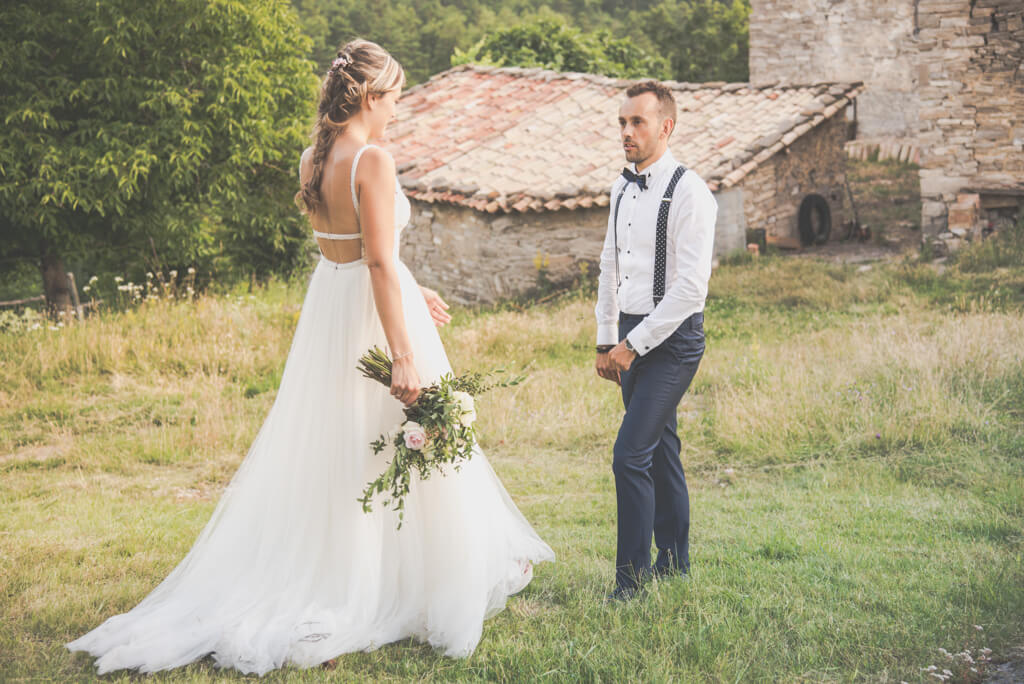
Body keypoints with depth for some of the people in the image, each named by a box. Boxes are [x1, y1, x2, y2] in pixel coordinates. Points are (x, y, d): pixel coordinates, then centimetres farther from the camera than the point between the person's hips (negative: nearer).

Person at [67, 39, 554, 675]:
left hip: (327, 306, 8)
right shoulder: (373, 161, -18)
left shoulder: (313, 159, 7)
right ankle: (407, 593, 16)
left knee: (324, 452, 14)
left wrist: (410, 291, 25)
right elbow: (380, 261, -23)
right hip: (374, 313, -8)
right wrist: (405, 356, -25)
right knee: (395, 455, 4)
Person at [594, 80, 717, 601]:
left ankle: (632, 579, -6)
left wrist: (634, 345, -17)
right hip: (631, 338, 8)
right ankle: (674, 563, 28)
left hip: (672, 338, -8)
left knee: (630, 456, -14)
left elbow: (690, 288, -19)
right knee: (660, 449, 16)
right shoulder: (622, 189, 10)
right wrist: (606, 341, 16)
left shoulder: (689, 192, -15)